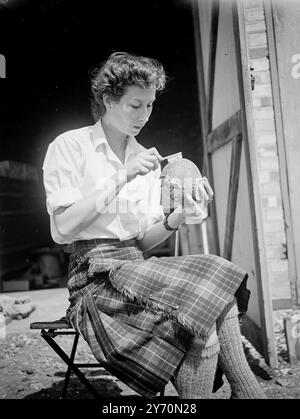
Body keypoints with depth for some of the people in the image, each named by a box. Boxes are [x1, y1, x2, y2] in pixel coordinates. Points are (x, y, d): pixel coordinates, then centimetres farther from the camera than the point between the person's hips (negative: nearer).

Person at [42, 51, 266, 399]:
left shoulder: (145, 159, 16)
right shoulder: (70, 146, -1)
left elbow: (144, 241, 11)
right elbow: (62, 230, -12)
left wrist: (178, 217, -10)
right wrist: (122, 178, -16)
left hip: (136, 268, 6)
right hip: (96, 276, -5)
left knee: (219, 296, -22)